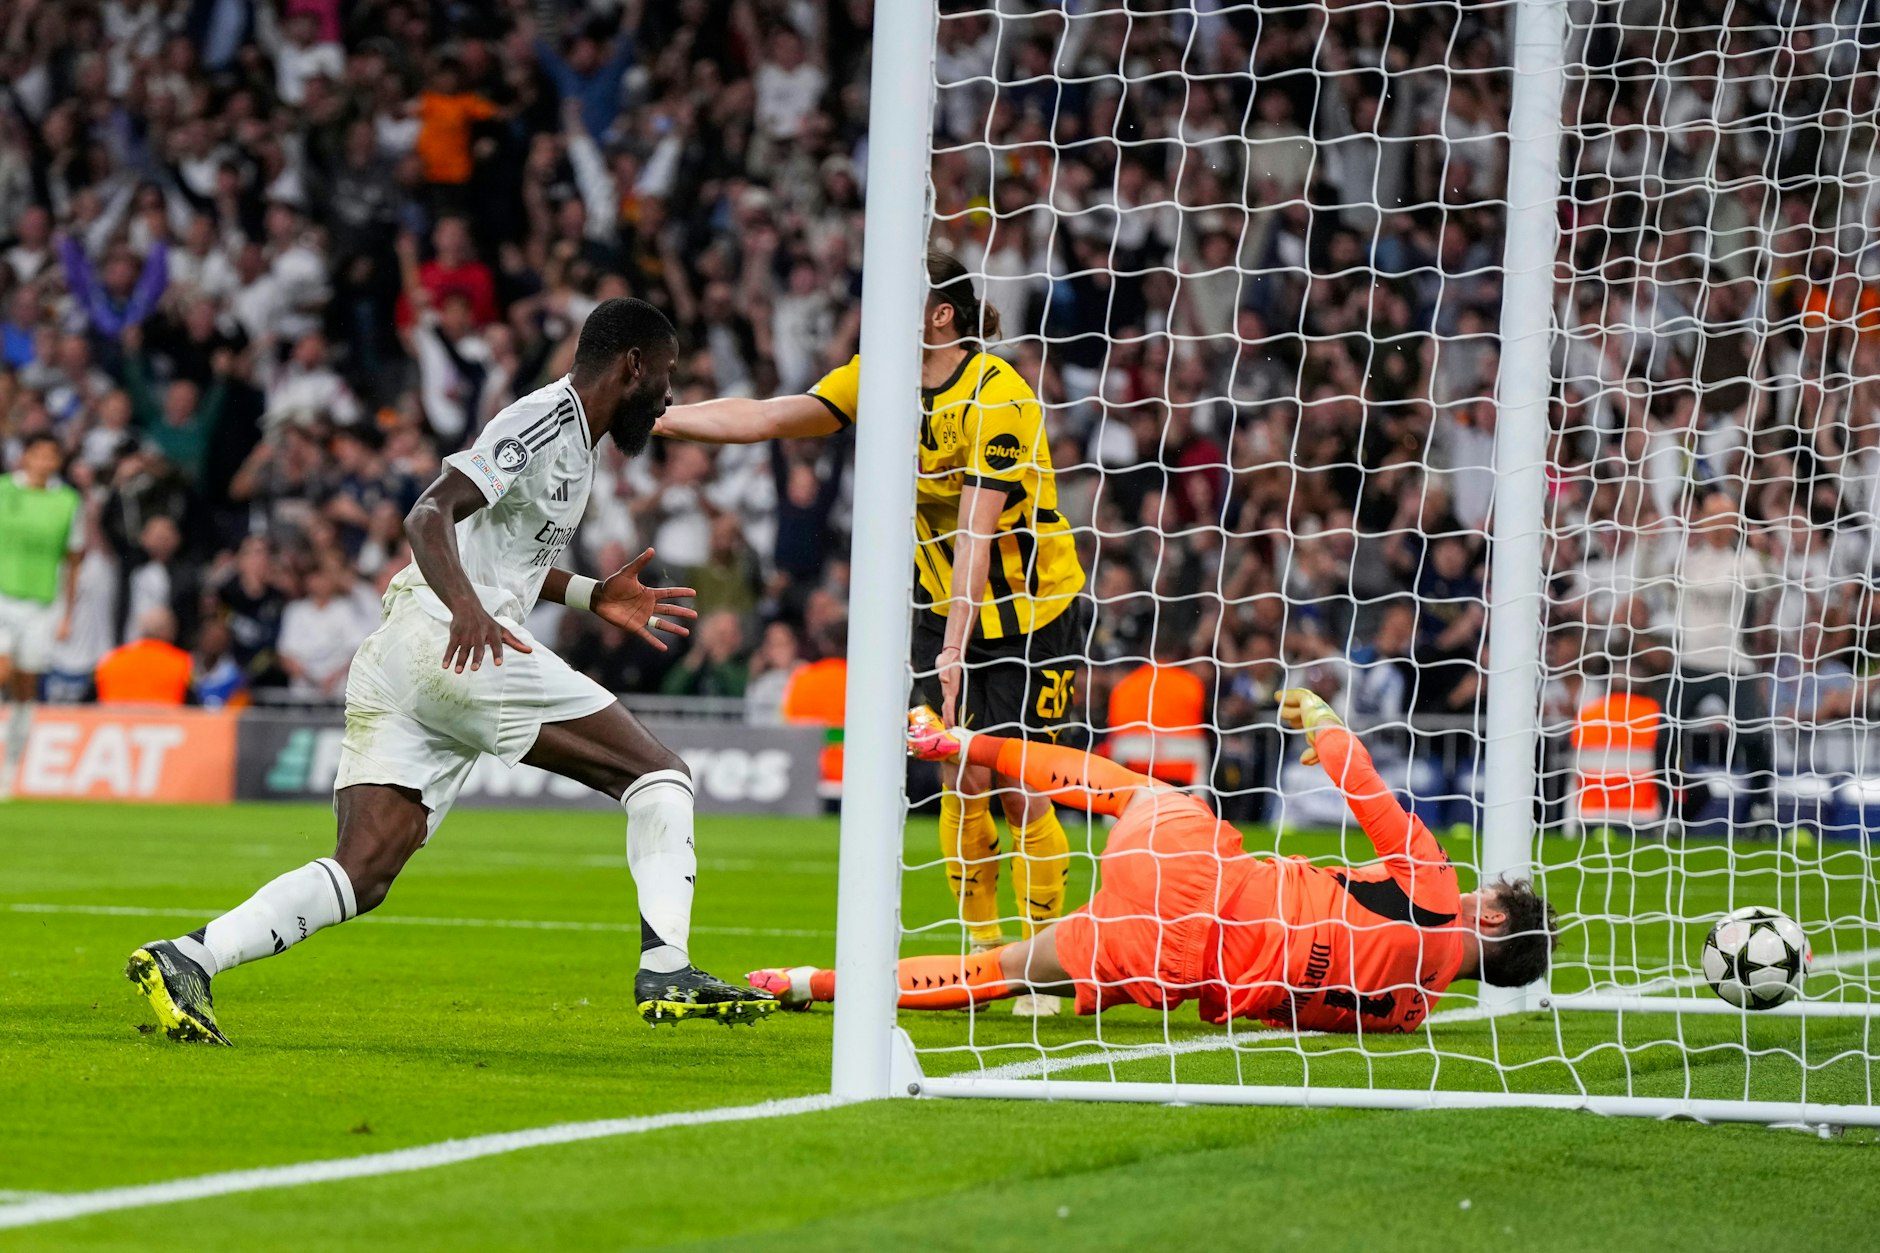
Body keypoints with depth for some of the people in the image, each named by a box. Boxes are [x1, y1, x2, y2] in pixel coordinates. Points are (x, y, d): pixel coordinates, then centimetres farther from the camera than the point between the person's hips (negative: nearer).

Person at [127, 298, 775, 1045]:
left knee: (360, 877, -2)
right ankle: (666, 973, -10)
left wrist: (592, 597, 40)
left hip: (393, 660, 10)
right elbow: (430, 515, -18)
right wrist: (466, 605, -35)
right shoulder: (546, 421, -5)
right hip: (461, 647, -10)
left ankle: (185, 960, -16)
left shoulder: (567, 434, 26)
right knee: (660, 775, -2)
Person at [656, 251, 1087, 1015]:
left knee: (1020, 790, -8)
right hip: (946, 605, 5)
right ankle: (984, 956, 6)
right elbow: (766, 419, -4)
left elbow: (976, 530, -29)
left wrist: (956, 645, -34)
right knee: (961, 781, -3)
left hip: (1032, 605, -5)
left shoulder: (999, 398, -24)